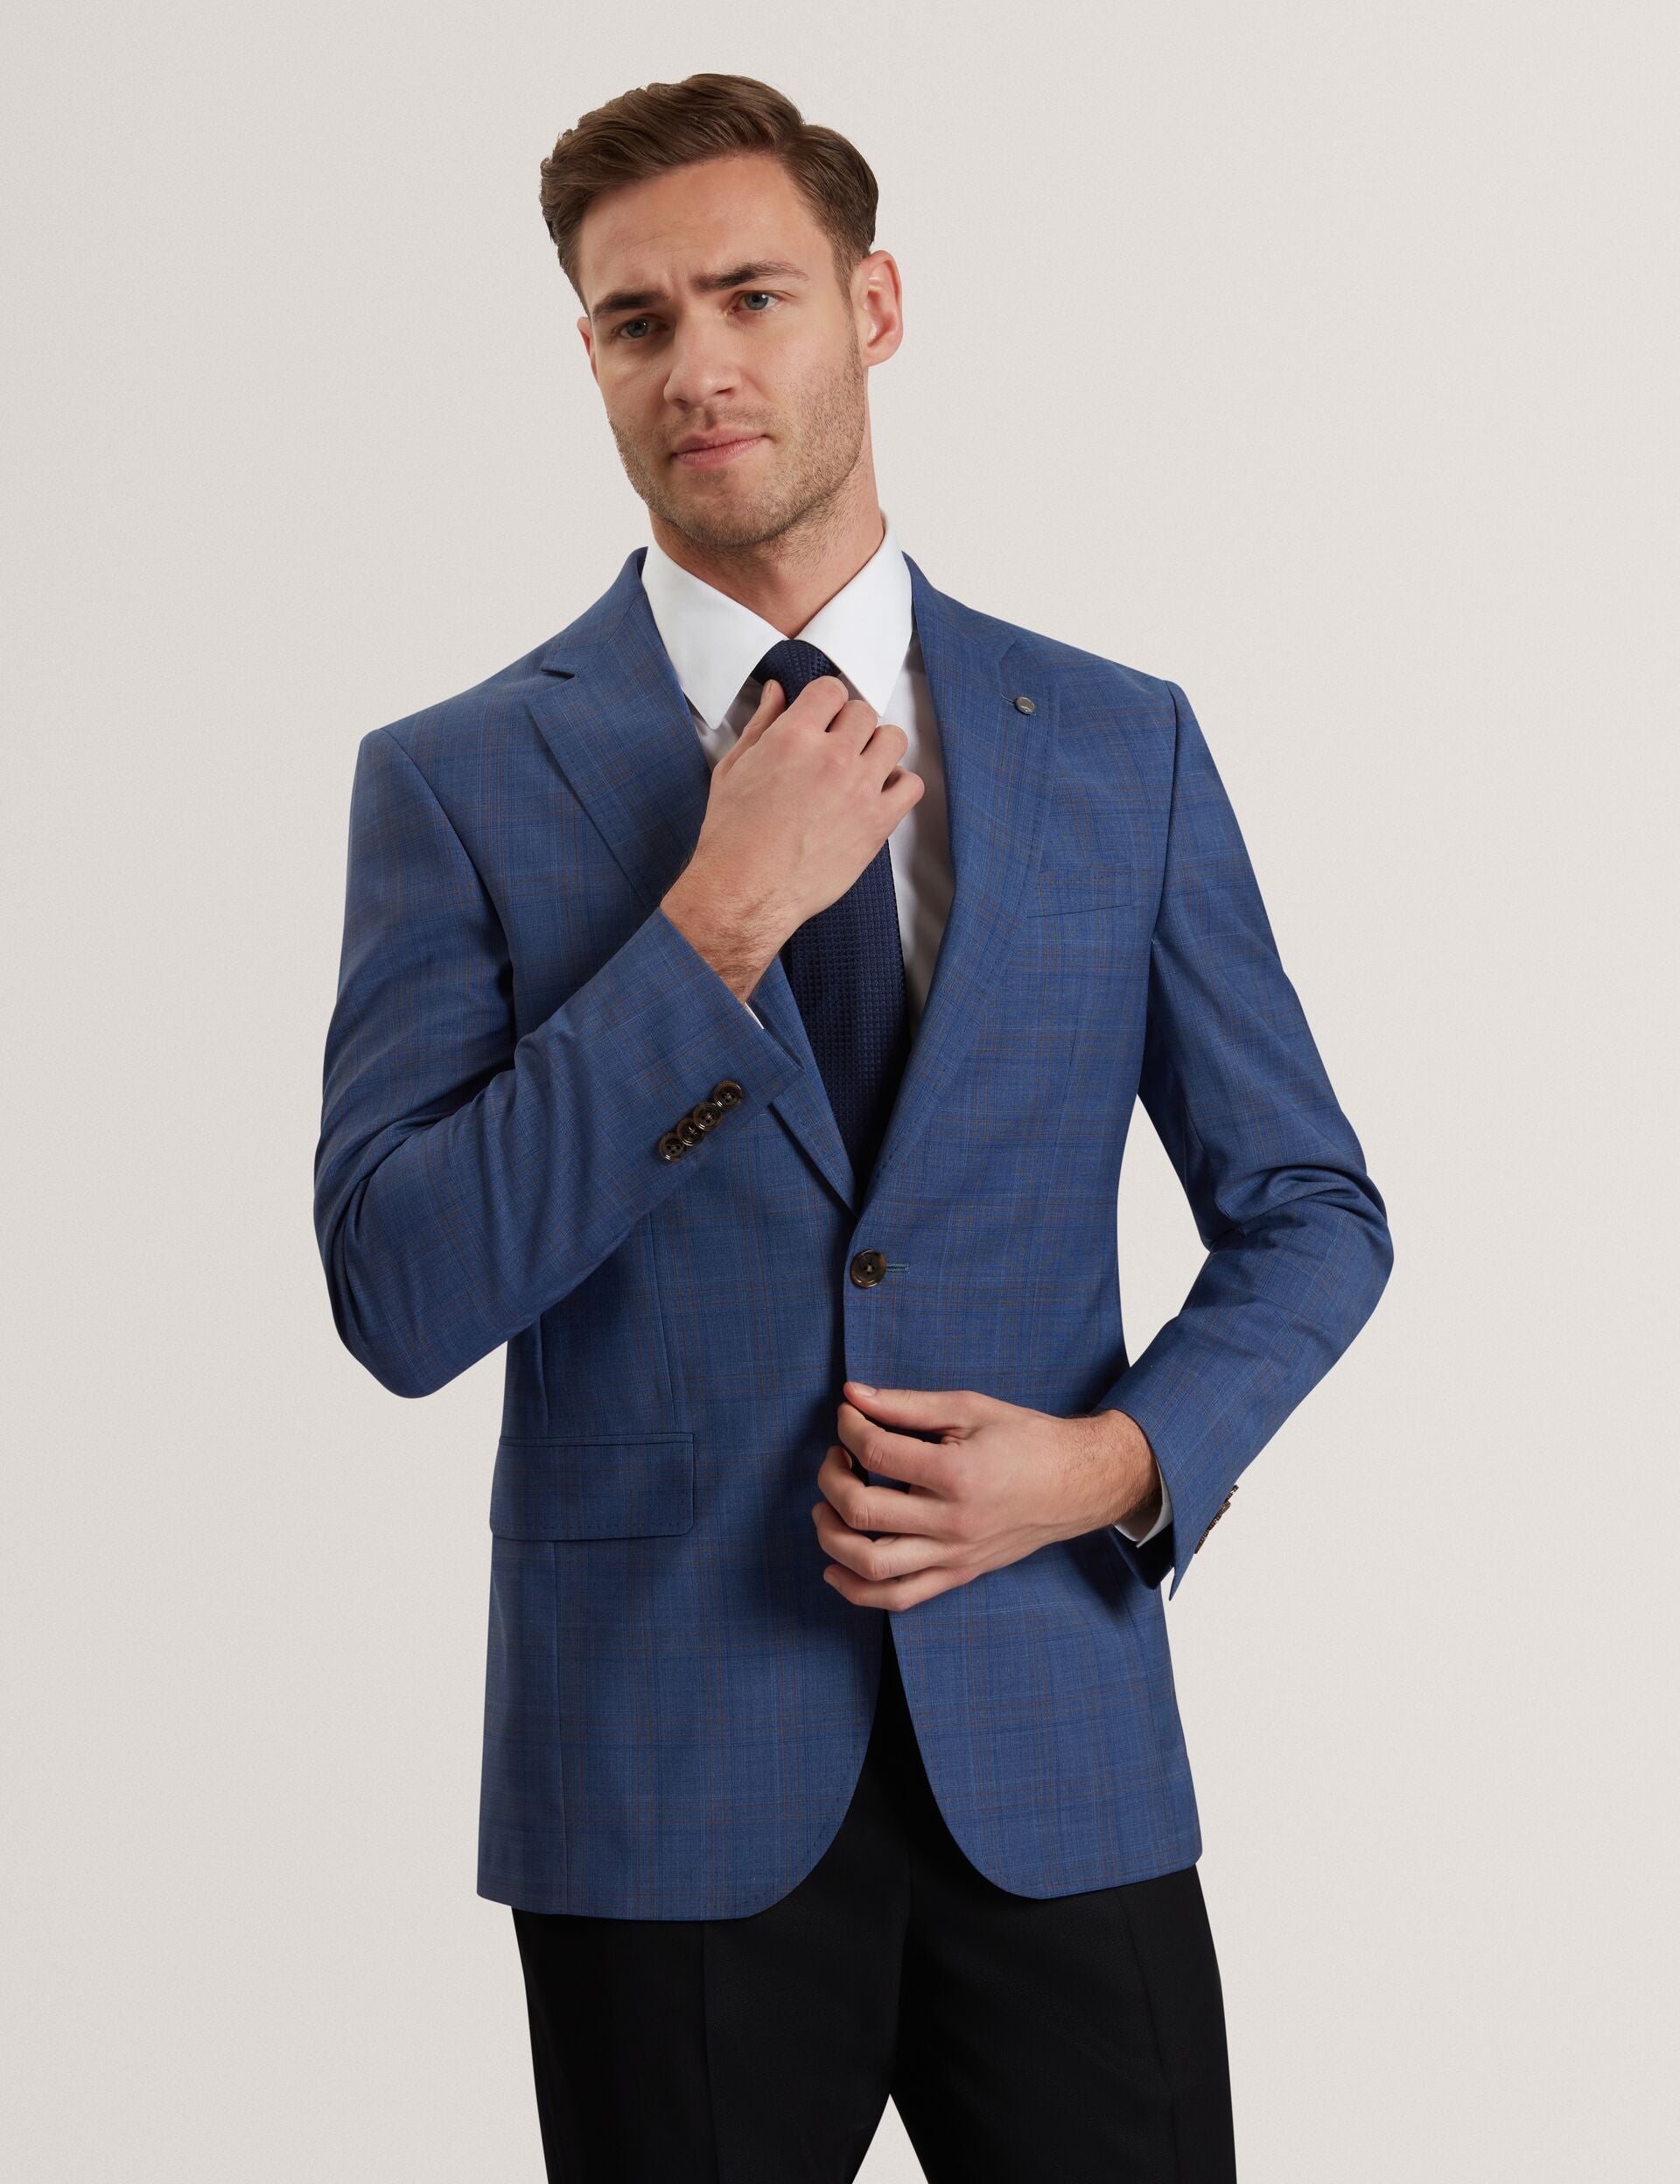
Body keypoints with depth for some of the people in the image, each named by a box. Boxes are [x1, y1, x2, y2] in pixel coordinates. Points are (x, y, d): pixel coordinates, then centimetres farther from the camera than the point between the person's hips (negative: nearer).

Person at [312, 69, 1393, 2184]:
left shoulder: (1120, 744, 5)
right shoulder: (458, 779, -2)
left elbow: (1309, 1207, 10)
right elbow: (403, 1298, -11)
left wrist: (1117, 1460, -9)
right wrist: (721, 915, -16)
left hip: (1059, 1758, 2)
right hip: (665, 1777, -1)